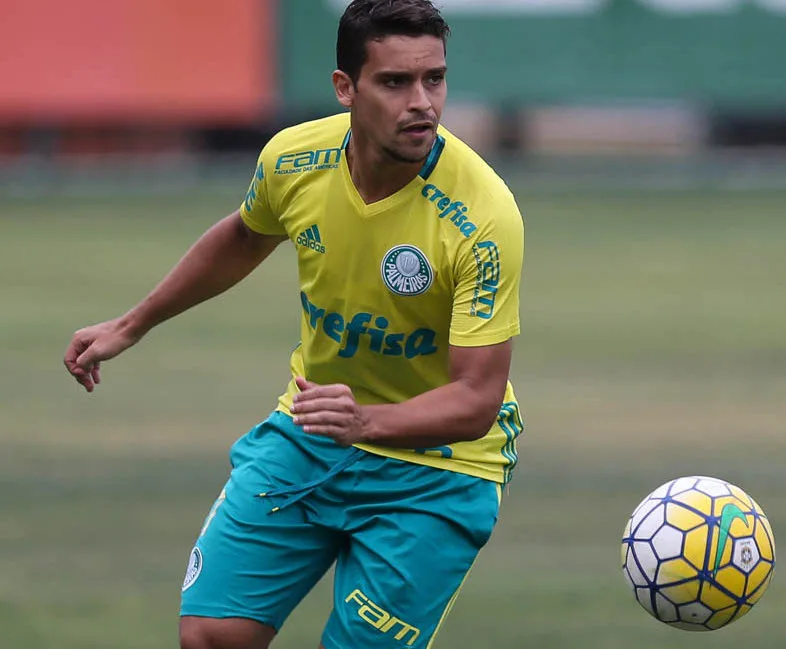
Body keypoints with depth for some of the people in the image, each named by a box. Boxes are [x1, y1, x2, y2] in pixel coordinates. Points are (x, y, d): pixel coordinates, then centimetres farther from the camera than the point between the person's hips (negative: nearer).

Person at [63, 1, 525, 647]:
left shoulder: (484, 217, -27)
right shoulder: (292, 159, -12)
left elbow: (477, 399, -27)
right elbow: (243, 239, 13)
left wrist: (366, 421, -44)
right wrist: (131, 326, 21)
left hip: (436, 461, -4)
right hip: (308, 433, 4)